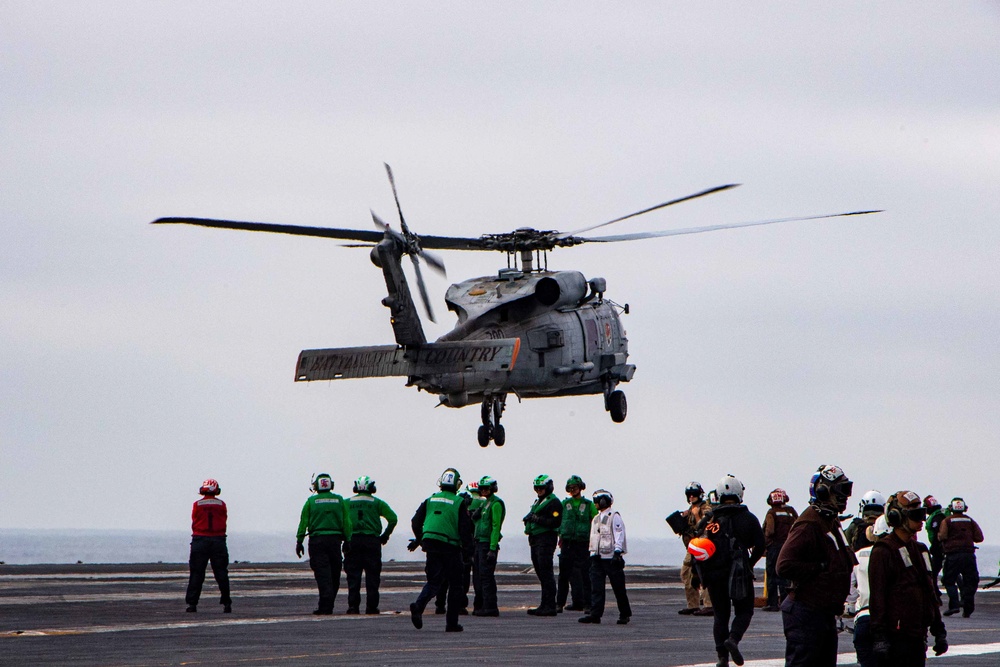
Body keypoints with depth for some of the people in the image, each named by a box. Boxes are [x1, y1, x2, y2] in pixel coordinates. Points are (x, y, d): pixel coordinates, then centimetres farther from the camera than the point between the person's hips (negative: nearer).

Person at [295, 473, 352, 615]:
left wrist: (299, 541, 4)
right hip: (335, 538, 2)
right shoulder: (339, 500, 5)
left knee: (322, 573, -4)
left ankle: (324, 607, -14)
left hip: (317, 540, -2)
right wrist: (347, 540, 10)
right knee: (334, 574, 11)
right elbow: (346, 523, 4)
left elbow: (303, 523, -1)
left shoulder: (311, 501, 0)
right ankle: (328, 606, 14)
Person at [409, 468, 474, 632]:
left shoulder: (430, 500, 9)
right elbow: (465, 527, -9)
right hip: (451, 547, -4)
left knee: (433, 581, 10)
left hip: (431, 545, 4)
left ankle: (418, 605, -19)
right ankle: (451, 623, 7)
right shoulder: (460, 503, -4)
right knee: (455, 585, 8)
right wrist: (467, 549, 1)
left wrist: (418, 539, 27)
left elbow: (416, 521, 11)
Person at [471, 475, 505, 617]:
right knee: (477, 576, 10)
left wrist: (492, 548, -21)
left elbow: (496, 526, -17)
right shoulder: (485, 503, 19)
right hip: (480, 542, 10)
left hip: (489, 543, -10)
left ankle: (490, 607, -9)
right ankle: (481, 606, 15)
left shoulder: (496, 504, -11)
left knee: (486, 575, -10)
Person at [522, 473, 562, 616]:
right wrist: (529, 519, 4)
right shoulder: (538, 501, 22)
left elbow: (555, 521, -18)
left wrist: (537, 519, -22)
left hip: (546, 540, -10)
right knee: (541, 573, 11)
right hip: (535, 540, 10)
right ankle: (545, 605, 15)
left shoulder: (554, 502, -8)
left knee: (546, 573, -10)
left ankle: (550, 607, -10)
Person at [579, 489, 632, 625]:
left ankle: (625, 614, 10)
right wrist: (592, 554, 18)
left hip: (611, 557, -7)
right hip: (597, 558, 7)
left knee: (619, 588, 0)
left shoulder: (614, 517, -6)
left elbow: (619, 536, -12)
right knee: (596, 587, -2)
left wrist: (617, 553, -20)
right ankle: (595, 614, -5)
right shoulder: (596, 519, 18)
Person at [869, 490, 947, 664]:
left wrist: (939, 630, 22)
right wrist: (879, 637, -19)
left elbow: (930, 591, 24)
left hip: (918, 635, 8)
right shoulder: (883, 552, -8)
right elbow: (877, 597, -13)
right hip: (897, 636, -8)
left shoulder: (920, 549, 18)